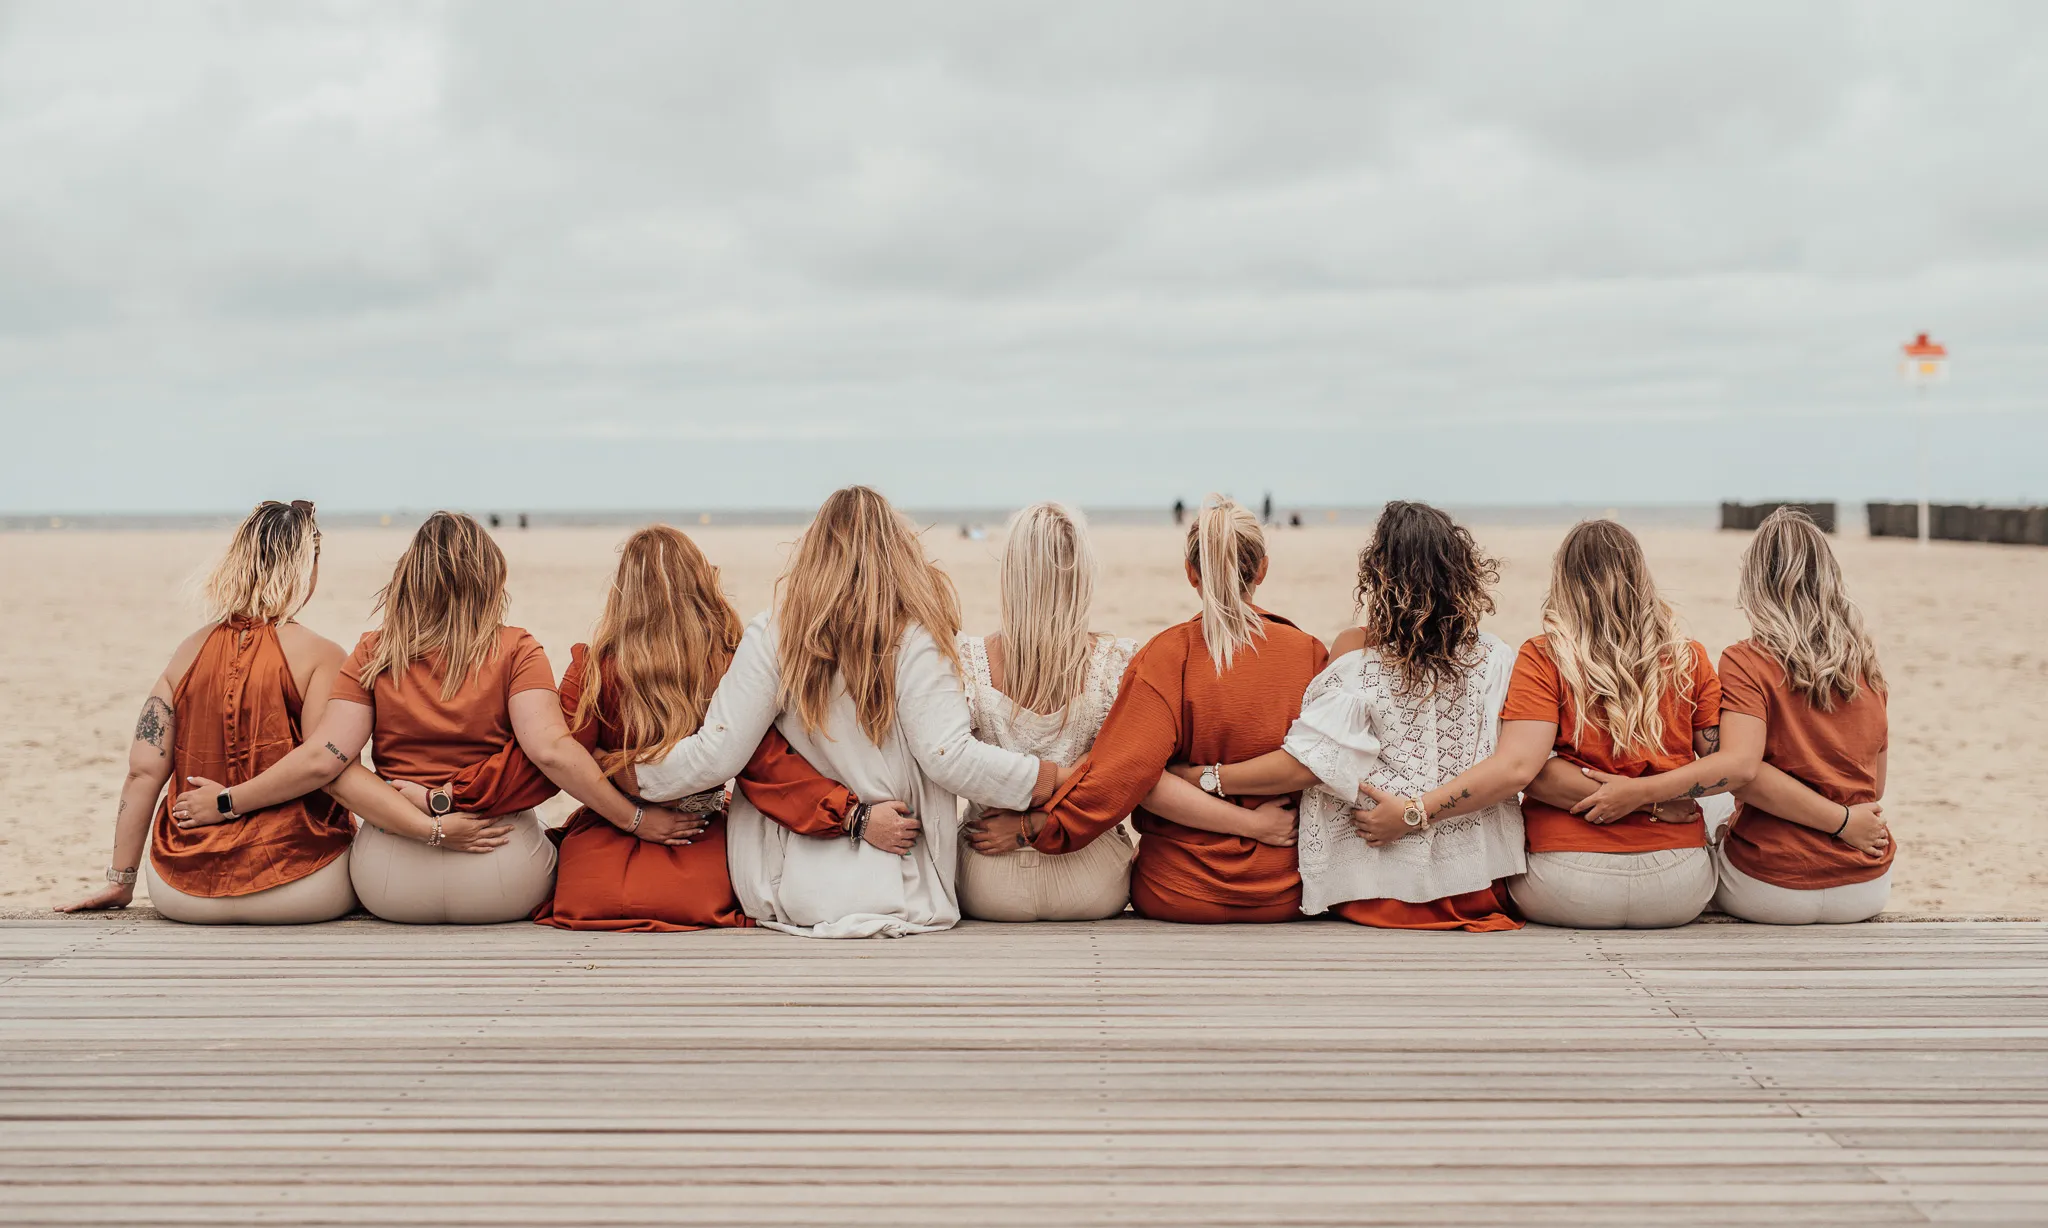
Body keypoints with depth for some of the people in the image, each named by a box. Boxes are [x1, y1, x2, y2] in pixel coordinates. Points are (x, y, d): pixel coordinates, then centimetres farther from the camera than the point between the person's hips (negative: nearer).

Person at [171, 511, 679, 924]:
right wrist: (637, 818, -15)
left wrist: (228, 801, 1)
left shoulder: (372, 654, -1)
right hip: (503, 883, -2)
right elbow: (551, 749, -19)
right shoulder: (515, 651, -7)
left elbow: (323, 758, -9)